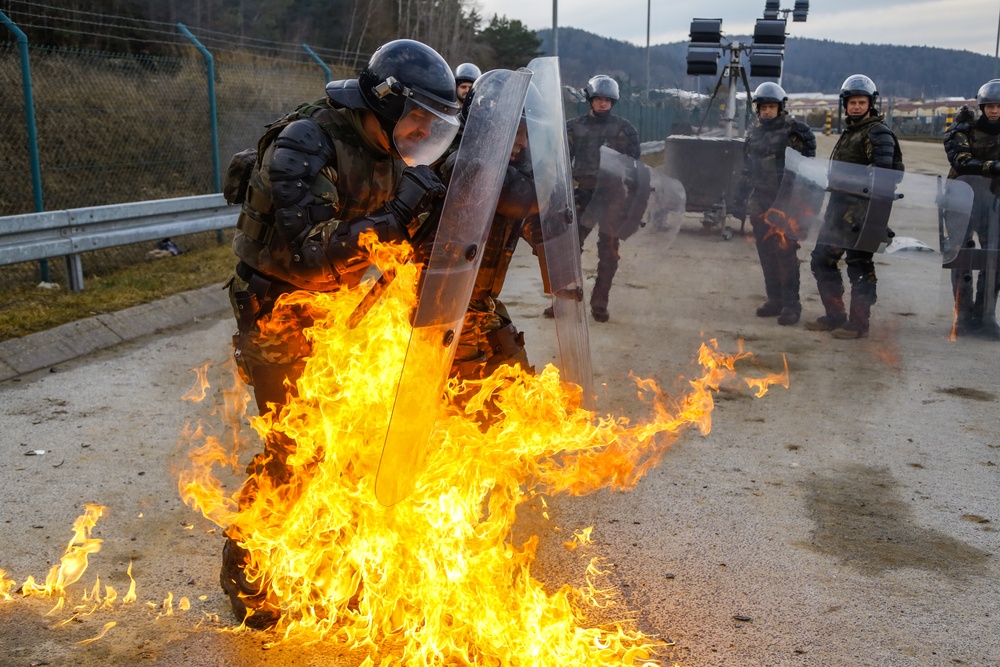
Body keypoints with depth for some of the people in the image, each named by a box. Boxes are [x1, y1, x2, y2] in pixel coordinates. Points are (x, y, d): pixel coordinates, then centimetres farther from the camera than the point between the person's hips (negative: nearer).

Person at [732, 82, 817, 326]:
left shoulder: (791, 131, -5)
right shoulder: (753, 135, 14)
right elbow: (746, 172, 18)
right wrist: (740, 202, 17)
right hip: (759, 205, 6)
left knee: (785, 253, -7)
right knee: (766, 255, 10)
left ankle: (791, 304, 0)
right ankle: (774, 299, 21)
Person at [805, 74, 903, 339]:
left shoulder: (877, 133, -9)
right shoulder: (849, 132, 20)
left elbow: (882, 170, -21)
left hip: (861, 210, -9)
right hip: (839, 206, 9)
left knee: (859, 266, -3)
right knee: (822, 260, 12)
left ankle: (859, 323, 5)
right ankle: (835, 316, 22)